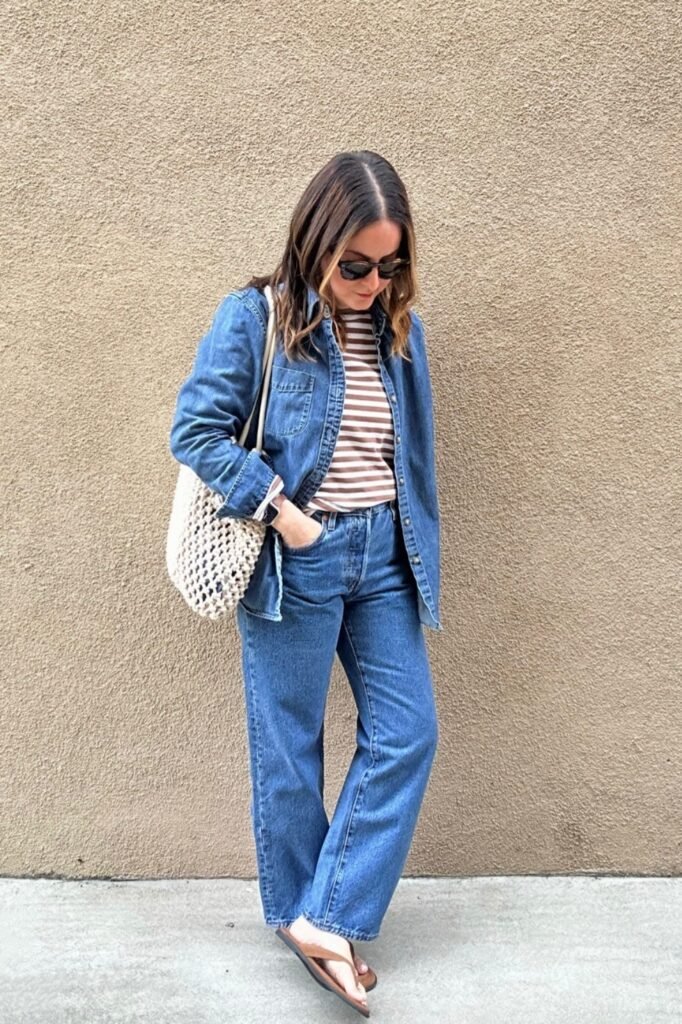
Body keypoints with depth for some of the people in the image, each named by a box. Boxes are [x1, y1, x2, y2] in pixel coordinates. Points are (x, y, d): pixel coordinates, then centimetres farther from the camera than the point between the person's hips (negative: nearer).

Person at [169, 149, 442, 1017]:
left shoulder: (399, 328, 8)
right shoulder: (255, 317, -8)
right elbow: (194, 430, -12)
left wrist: (420, 563, 13)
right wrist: (279, 509, -16)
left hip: (383, 555, 6)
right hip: (295, 562, -5)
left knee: (407, 733, 3)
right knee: (288, 747, 7)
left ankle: (327, 919, 14)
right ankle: (299, 912, 28)